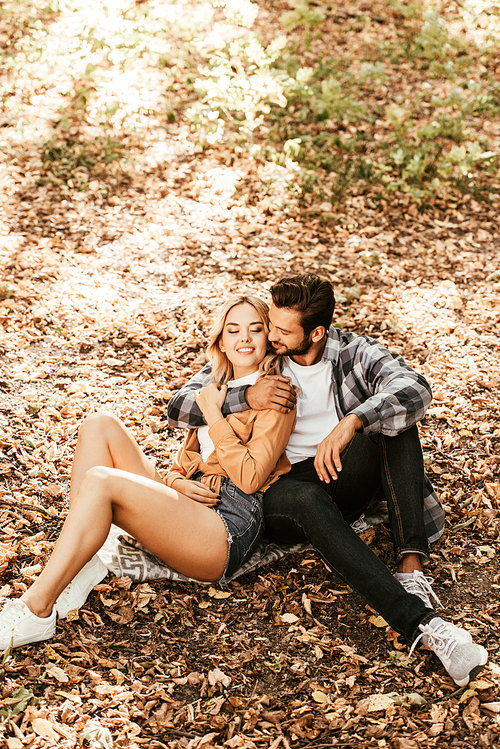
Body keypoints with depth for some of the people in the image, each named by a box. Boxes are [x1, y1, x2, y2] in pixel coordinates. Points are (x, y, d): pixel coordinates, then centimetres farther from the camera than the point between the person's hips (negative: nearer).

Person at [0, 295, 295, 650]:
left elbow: (250, 478, -10)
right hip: (187, 506, 8)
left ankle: (37, 610, -24)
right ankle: (80, 568, -16)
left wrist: (215, 416, -5)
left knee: (99, 481, -27)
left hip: (230, 525, -8)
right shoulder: (218, 390, 25)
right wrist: (177, 481, -2)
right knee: (101, 425, -7)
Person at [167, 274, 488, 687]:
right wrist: (246, 397, -23)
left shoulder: (356, 354, -4)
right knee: (308, 501, -38)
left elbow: (415, 390, -25)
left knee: (391, 416, -25)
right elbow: (179, 408, -5)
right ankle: (421, 622, -49)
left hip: (344, 480, 1)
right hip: (279, 488, -1)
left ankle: (411, 567, -36)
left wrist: (350, 423, -43)